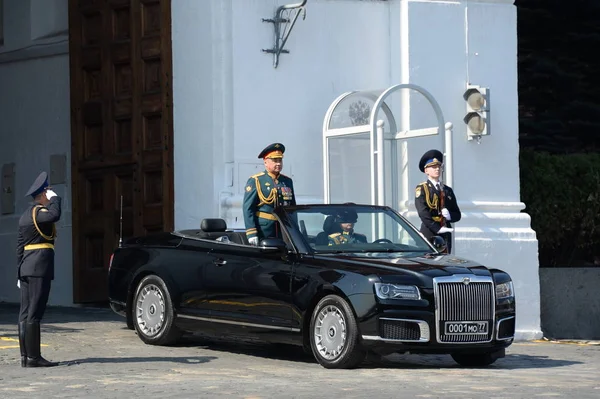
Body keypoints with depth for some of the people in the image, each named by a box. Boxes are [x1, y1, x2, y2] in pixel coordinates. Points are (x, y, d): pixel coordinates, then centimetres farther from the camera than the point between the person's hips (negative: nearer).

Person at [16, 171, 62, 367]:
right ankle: (33, 357, -10)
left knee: (26, 313, 8)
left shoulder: (25, 215, 19)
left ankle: (26, 356, 9)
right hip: (40, 266, -10)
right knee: (34, 313, -10)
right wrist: (54, 198, -14)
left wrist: (20, 273, 21)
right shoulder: (38, 211, -10)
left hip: (26, 267, 10)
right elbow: (54, 214, -33)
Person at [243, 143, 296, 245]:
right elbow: (247, 209, -6)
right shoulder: (255, 181, -1)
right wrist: (251, 233, -15)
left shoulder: (288, 182, 16)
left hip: (284, 232, 5)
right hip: (263, 231, -5)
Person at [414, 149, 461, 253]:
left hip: (445, 235, 5)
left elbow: (457, 215, 18)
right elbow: (423, 213, -11)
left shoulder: (448, 190, 19)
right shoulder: (421, 189, 2)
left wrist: (449, 215, -6)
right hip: (429, 234, -5)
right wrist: (438, 229, -18)